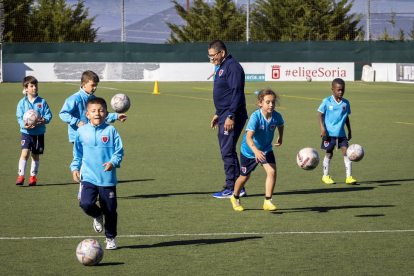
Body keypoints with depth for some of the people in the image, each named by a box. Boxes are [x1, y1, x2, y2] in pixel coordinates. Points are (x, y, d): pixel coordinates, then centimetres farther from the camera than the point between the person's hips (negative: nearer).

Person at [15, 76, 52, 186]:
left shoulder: (42, 102, 1)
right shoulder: (22, 103, -1)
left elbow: (48, 114, 1)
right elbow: (19, 117, -3)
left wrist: (45, 120, -21)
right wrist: (24, 125, -22)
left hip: (39, 132, 2)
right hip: (26, 132, -2)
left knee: (36, 155, 11)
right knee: (25, 152, -16)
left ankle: (33, 176, 25)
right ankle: (21, 175, -13)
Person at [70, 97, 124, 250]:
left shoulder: (110, 131, -4)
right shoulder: (81, 132, 2)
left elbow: (119, 151, -1)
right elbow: (77, 153, 15)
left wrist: (113, 162, -19)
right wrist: (75, 168, 4)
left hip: (108, 178, -1)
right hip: (88, 177, 1)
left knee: (110, 210, 5)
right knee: (85, 203, -20)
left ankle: (110, 238, 26)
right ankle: (98, 216, 16)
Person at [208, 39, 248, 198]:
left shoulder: (232, 67, -14)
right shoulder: (222, 68, 18)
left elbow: (237, 93, -20)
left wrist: (230, 116, -23)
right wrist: (218, 114, 24)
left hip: (232, 118, -11)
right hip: (224, 116, 11)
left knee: (227, 152, -9)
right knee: (227, 151, 11)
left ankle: (232, 188, -5)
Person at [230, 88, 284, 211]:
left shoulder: (276, 116, -18)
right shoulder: (255, 117, -33)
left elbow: (281, 125, 11)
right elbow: (249, 138, -42)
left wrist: (280, 137, 21)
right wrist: (256, 151, -56)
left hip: (266, 149, 3)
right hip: (249, 150, -3)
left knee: (272, 171, -18)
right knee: (245, 176, 13)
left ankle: (267, 201, -8)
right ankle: (235, 198, 40)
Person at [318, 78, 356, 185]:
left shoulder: (346, 103, 6)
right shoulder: (327, 102, -5)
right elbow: (321, 115, -2)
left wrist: (349, 131, 16)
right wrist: (322, 129, -11)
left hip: (341, 133, 3)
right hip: (329, 133, -3)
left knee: (346, 152, -5)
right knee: (329, 153, 5)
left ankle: (349, 177, -2)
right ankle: (326, 176, 21)